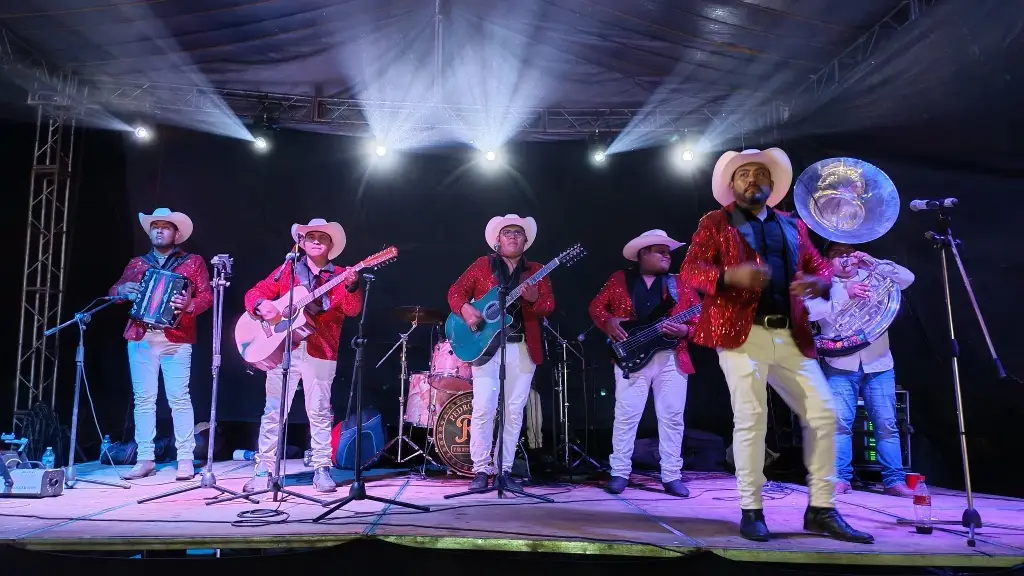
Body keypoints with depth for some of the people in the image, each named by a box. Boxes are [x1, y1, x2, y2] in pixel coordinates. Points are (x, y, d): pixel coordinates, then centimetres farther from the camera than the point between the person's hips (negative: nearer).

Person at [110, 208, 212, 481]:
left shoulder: (193, 262, 9)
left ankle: (186, 459, -3)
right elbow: (114, 291, 17)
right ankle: (145, 459, 8)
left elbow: (207, 295, 1)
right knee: (143, 398, 2)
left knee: (179, 398, -8)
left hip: (176, 339, -4)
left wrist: (190, 305, -18)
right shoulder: (137, 263, 20)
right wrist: (123, 290, -6)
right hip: (140, 338, 4)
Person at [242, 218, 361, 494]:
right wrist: (261, 305, -13)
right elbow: (254, 293, 10)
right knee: (273, 411, 5)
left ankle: (322, 469, 12)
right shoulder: (288, 270, 12)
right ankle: (264, 469, 15)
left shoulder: (339, 276, 6)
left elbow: (353, 310, -9)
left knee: (319, 412, 2)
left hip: (320, 352, -1)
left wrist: (351, 287, -29)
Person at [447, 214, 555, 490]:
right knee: (483, 408, -8)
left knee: (514, 411, 4)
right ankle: (480, 470, 3)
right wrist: (465, 309, -15)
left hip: (523, 348, 2)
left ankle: (504, 470, 14)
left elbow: (549, 305, 1)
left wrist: (534, 299, -20)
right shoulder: (482, 265, 9)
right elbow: (455, 291, 5)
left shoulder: (537, 271, 12)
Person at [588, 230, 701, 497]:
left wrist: (685, 330, -13)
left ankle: (672, 476, 12)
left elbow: (699, 317, 7)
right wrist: (608, 323, -10)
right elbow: (596, 306, 8)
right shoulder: (619, 280, 8)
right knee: (626, 415, -2)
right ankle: (619, 473, 8)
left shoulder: (680, 285, 11)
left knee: (672, 417, 2)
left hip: (673, 358, 2)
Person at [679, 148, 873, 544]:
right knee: (751, 419, -8)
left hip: (791, 337, 5)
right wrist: (730, 276, -24)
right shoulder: (715, 223, 7)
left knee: (823, 415, 3)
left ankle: (821, 510, 16)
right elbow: (688, 272, -5)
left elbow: (820, 266, 19)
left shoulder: (792, 226, 21)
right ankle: (751, 512, 6)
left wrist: (819, 282, -6)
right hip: (741, 334, -5)